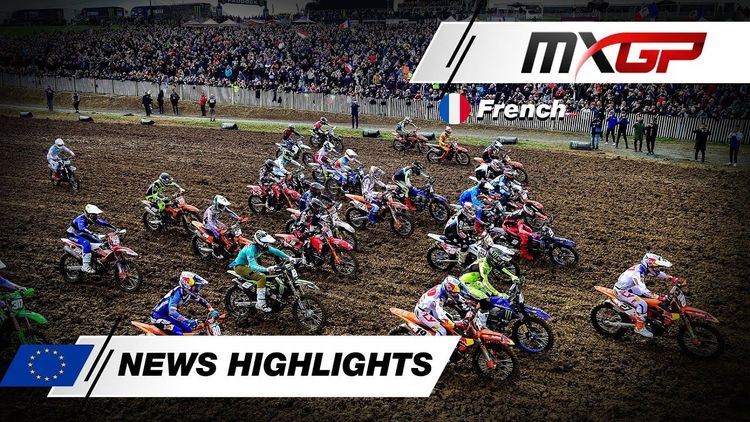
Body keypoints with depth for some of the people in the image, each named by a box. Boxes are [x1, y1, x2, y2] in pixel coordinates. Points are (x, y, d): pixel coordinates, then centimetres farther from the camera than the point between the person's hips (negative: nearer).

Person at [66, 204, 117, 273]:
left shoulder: (93, 219, -7)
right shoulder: (81, 219, -31)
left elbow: (103, 223, -6)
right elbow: (82, 229, -50)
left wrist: (115, 229, -16)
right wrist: (92, 233, -64)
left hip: (82, 234, 9)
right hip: (73, 235, -9)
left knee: (99, 242, 2)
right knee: (86, 244, -33)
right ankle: (85, 266, -35)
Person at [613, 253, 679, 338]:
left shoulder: (643, 268, -6)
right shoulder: (637, 273, -33)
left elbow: (657, 273, 10)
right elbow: (643, 290, -43)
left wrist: (672, 278, 1)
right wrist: (658, 297, -48)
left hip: (629, 287, 10)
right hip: (621, 291, -10)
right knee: (642, 305, -22)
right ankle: (640, 327, -7)